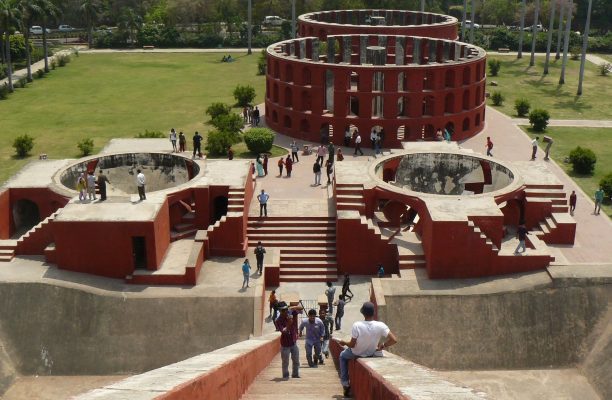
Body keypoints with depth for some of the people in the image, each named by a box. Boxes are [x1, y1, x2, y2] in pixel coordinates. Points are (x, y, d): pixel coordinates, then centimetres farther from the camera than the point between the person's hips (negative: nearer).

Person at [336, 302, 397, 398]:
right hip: (371, 354, 2)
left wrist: (344, 343, -1)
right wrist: (382, 346, -9)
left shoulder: (357, 325, -32)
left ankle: (346, 384, 28)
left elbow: (352, 345, -23)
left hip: (356, 353, -2)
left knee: (342, 356, 31)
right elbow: (394, 340, -26)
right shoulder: (380, 326, -27)